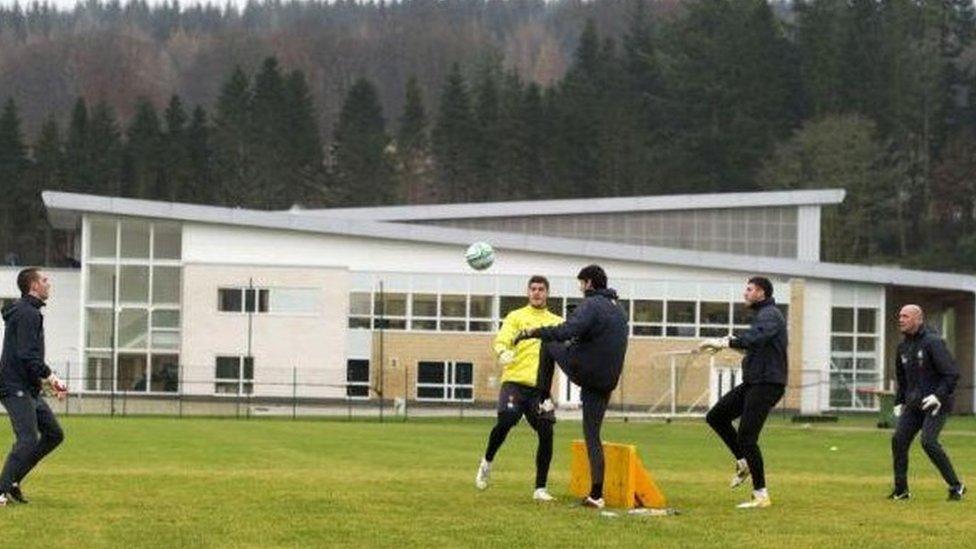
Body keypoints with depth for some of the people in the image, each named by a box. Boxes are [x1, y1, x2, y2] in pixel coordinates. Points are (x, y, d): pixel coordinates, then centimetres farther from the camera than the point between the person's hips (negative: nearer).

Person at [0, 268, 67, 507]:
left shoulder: (28, 311, 20)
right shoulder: (27, 313, -13)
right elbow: (27, 355, -22)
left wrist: (48, 378, 14)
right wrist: (50, 377, -16)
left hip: (28, 389, 11)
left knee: (54, 434, 11)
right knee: (28, 440, -16)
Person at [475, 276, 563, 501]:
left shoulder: (556, 322, 16)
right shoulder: (516, 317, 9)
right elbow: (502, 339, -6)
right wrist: (503, 352, -28)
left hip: (541, 387, 2)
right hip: (515, 381, -2)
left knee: (546, 434, -7)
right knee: (505, 421, -22)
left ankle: (540, 488, 4)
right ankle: (487, 462, 7)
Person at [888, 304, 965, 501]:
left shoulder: (933, 342, -13)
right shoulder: (903, 346, 12)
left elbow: (952, 374, -17)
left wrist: (938, 396, -25)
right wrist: (899, 402, 19)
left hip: (937, 403, -8)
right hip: (914, 404, 8)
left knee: (928, 441, -21)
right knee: (898, 440, -4)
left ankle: (956, 486, -8)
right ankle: (901, 490, 6)